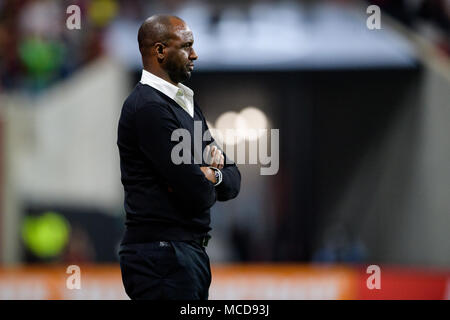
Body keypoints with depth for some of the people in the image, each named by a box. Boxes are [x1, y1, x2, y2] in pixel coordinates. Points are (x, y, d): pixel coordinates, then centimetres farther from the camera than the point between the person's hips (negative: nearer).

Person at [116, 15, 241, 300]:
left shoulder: (186, 105, 19)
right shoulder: (149, 107, -14)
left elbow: (233, 181, 16)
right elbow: (199, 194, -20)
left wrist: (213, 175, -6)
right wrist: (207, 182, 3)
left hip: (191, 252, 10)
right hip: (162, 255, -10)